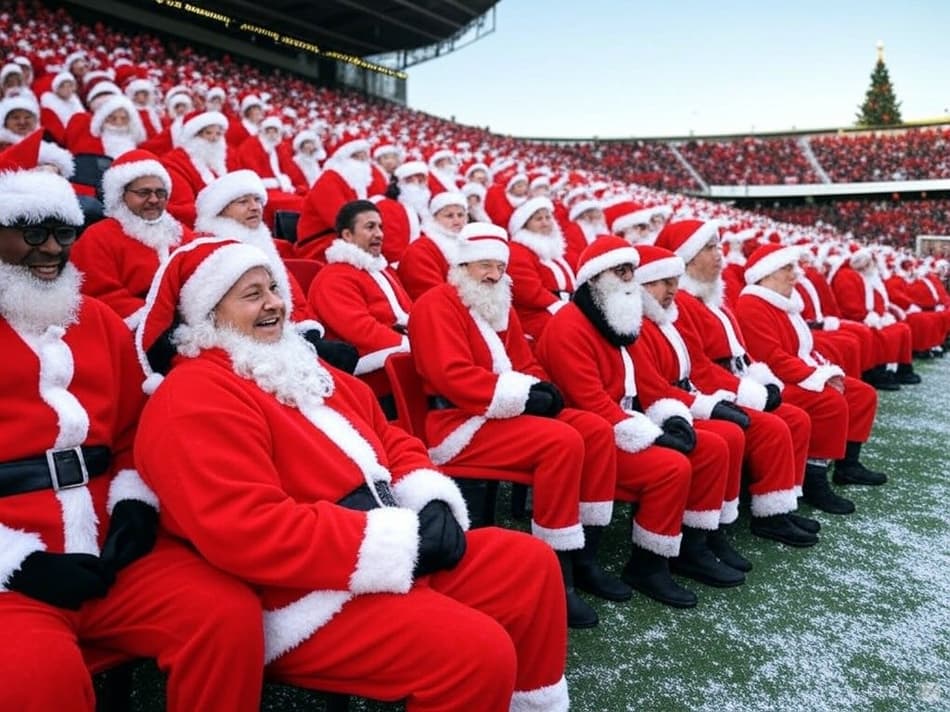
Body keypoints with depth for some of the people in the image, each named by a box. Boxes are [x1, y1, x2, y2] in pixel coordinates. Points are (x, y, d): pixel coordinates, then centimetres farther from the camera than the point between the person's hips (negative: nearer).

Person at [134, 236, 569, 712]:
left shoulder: (295, 364, 16)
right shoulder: (193, 399, -14)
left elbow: (391, 442, 17)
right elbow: (246, 530, -26)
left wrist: (432, 502, -4)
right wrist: (397, 539, -23)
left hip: (398, 555, 10)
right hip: (309, 600, -9)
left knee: (531, 565, 6)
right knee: (478, 649, -23)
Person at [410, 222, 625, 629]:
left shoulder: (500, 307, 19)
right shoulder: (437, 304, -8)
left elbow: (526, 366, 20)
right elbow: (453, 375, -21)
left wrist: (542, 389, -5)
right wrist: (521, 395, -22)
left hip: (505, 412, 9)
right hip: (458, 422, -9)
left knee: (597, 431, -5)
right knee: (562, 441, -27)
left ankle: (585, 560, 1)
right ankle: (558, 578, -19)